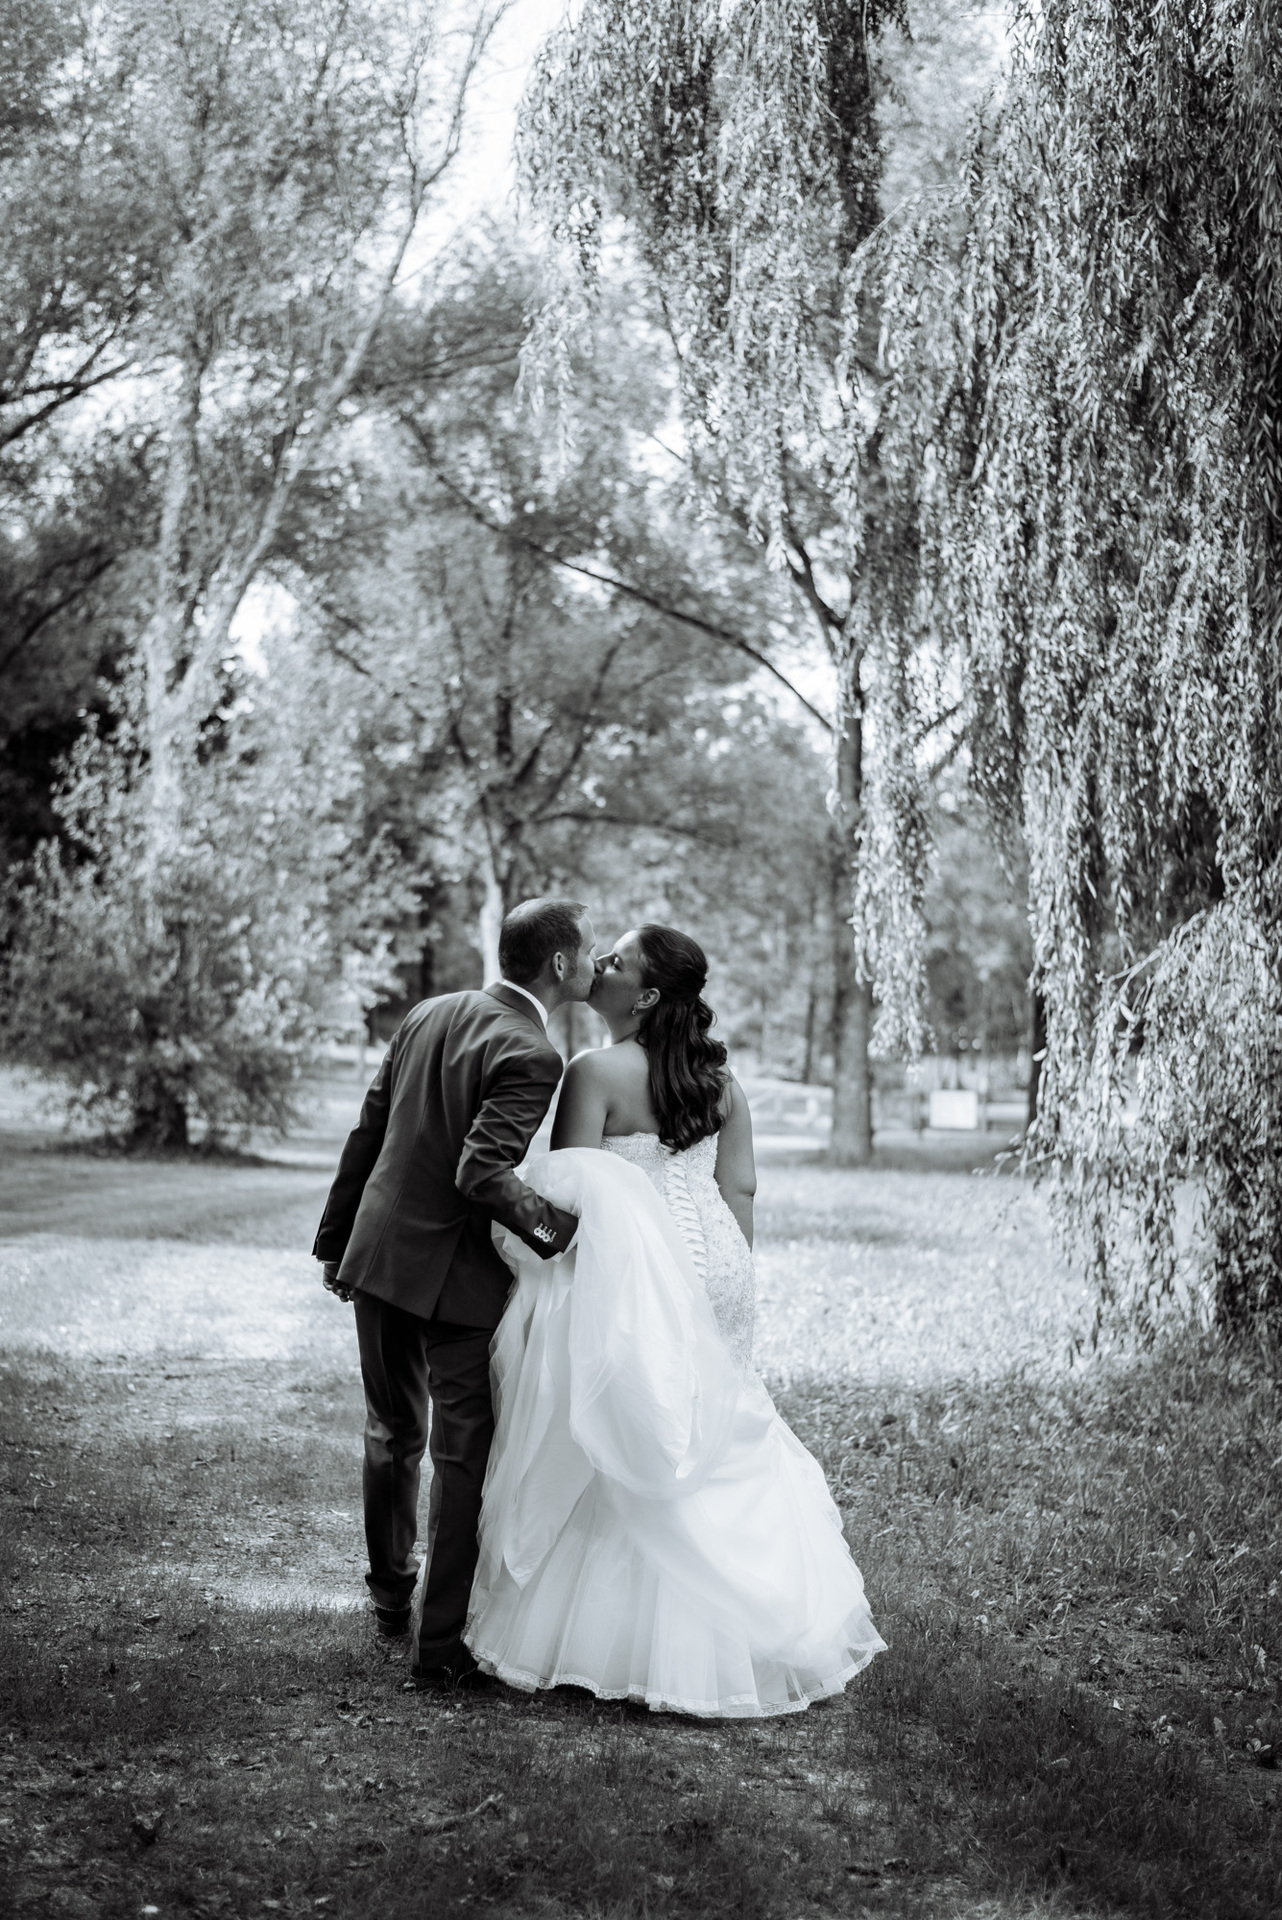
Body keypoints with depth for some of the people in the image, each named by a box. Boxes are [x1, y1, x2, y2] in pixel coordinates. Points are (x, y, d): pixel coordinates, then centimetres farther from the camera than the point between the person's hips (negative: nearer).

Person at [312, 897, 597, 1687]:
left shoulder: (428, 1015, 6)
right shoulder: (531, 1056, -17)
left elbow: (367, 1134, 11)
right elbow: (482, 1172, -27)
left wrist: (337, 1239, 19)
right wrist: (559, 1229, -25)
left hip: (377, 1256, 8)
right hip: (455, 1276, -8)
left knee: (393, 1436, 24)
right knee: (466, 1456, 5)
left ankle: (393, 1596, 41)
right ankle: (440, 1642, 9)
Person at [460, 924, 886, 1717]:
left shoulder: (599, 1071, -12)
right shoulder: (722, 1079, 6)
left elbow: (568, 1192, -13)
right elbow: (741, 1189, 7)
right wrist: (734, 1280, 14)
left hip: (631, 1269, -6)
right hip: (711, 1264, 6)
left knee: (626, 1448, 3)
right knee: (712, 1437, 16)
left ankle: (615, 1633, 9)